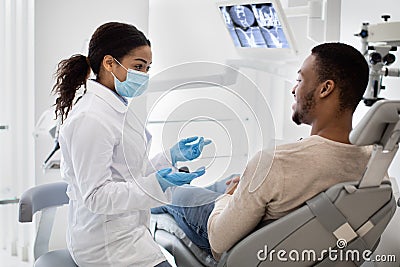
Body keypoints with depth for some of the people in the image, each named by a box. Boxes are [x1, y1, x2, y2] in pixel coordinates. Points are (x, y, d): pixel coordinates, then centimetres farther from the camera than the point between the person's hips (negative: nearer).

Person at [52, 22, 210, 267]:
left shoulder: (117, 108, 12)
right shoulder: (90, 119, -20)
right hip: (109, 244, -10)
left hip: (128, 232, 10)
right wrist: (156, 184, -31)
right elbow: (96, 196, -22)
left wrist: (173, 155, 9)